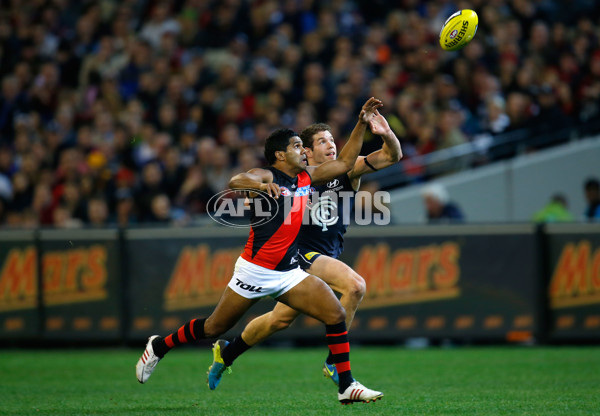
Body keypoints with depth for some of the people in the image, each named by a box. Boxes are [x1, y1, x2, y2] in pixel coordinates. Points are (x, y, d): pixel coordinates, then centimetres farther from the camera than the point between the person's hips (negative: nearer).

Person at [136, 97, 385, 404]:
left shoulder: (306, 177, 11)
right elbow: (236, 181, -32)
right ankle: (159, 346, 30)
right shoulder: (266, 176, -11)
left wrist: (362, 124, 10)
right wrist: (261, 186, -54)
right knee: (214, 328, 6)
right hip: (255, 271, -6)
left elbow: (345, 163, 19)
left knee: (336, 314, -10)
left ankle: (346, 387, -6)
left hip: (289, 272, 6)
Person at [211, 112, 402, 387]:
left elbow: (393, 156, -8)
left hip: (328, 257, 5)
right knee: (355, 286, -23)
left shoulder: (348, 171, 1)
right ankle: (334, 362, -11)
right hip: (302, 253, -5)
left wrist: (388, 135, -28)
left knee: (281, 319, 9)